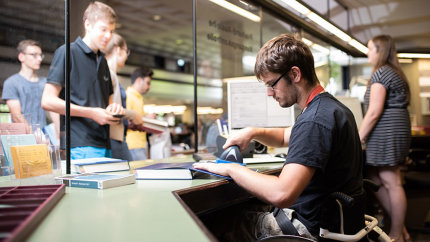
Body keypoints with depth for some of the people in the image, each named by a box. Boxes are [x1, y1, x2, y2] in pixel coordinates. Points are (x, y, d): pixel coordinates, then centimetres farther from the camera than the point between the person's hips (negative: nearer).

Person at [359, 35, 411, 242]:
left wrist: (358, 139, -12)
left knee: (391, 183, -4)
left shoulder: (381, 73, -9)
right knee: (375, 179, 12)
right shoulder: (395, 73, 21)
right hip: (397, 129, 10)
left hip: (386, 131, -10)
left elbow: (374, 112, -17)